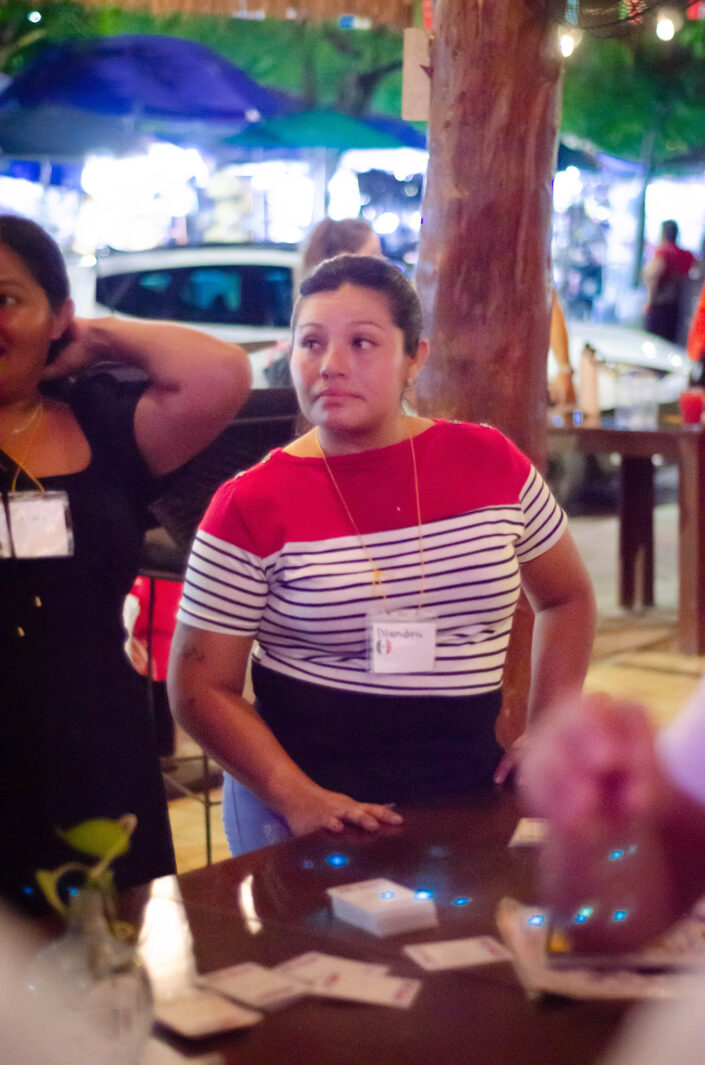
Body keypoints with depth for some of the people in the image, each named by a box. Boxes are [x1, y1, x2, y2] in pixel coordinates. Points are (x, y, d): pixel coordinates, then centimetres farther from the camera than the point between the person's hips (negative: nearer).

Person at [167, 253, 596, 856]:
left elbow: (567, 597, 12)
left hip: (469, 796, 3)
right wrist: (296, 797, -19)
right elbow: (201, 688, -7)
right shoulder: (250, 507, -10)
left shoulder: (489, 463, -3)